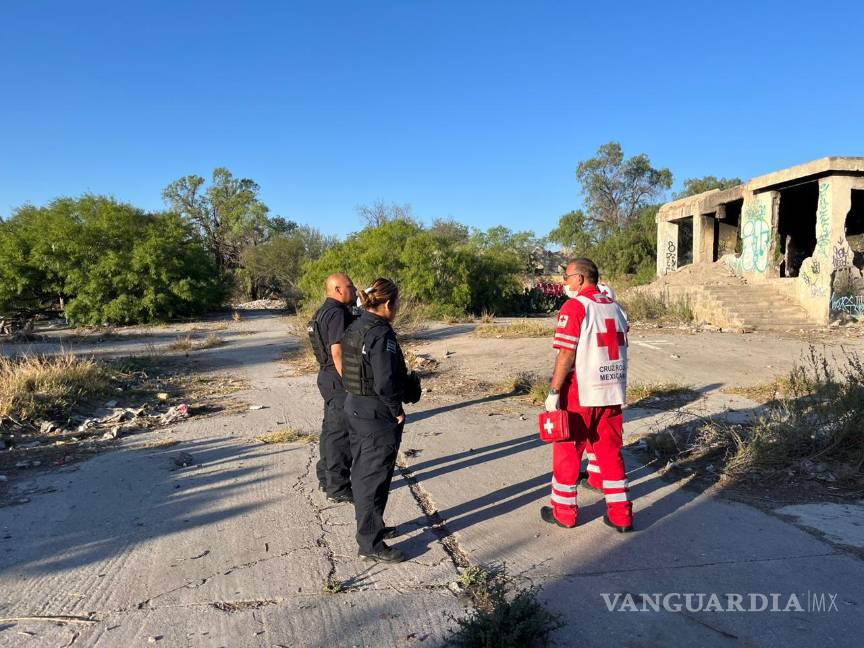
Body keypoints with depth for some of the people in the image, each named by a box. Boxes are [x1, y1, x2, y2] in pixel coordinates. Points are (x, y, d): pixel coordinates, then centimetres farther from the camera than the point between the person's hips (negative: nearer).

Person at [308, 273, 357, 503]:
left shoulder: (325, 311, 14)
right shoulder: (337, 313, -19)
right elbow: (337, 352, -24)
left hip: (328, 376, 11)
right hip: (339, 380, -11)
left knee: (331, 429, 19)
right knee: (340, 433, -3)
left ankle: (326, 478, 31)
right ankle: (338, 488, 6)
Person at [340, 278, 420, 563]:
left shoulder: (354, 329, 6)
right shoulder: (381, 334, -21)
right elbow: (385, 382, -27)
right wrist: (398, 410, -11)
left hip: (354, 408, 9)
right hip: (378, 415, -9)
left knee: (362, 472, 19)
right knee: (375, 478, 2)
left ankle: (370, 527, 36)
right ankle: (371, 544, 14)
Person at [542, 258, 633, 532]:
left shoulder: (575, 306, -12)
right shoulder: (614, 307, 11)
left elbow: (566, 354, -18)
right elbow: (621, 351, 15)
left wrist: (554, 391, -14)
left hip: (580, 394, -6)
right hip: (613, 393, 7)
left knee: (567, 451, 8)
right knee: (611, 451, 14)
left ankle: (564, 511, 19)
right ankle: (620, 514, 17)